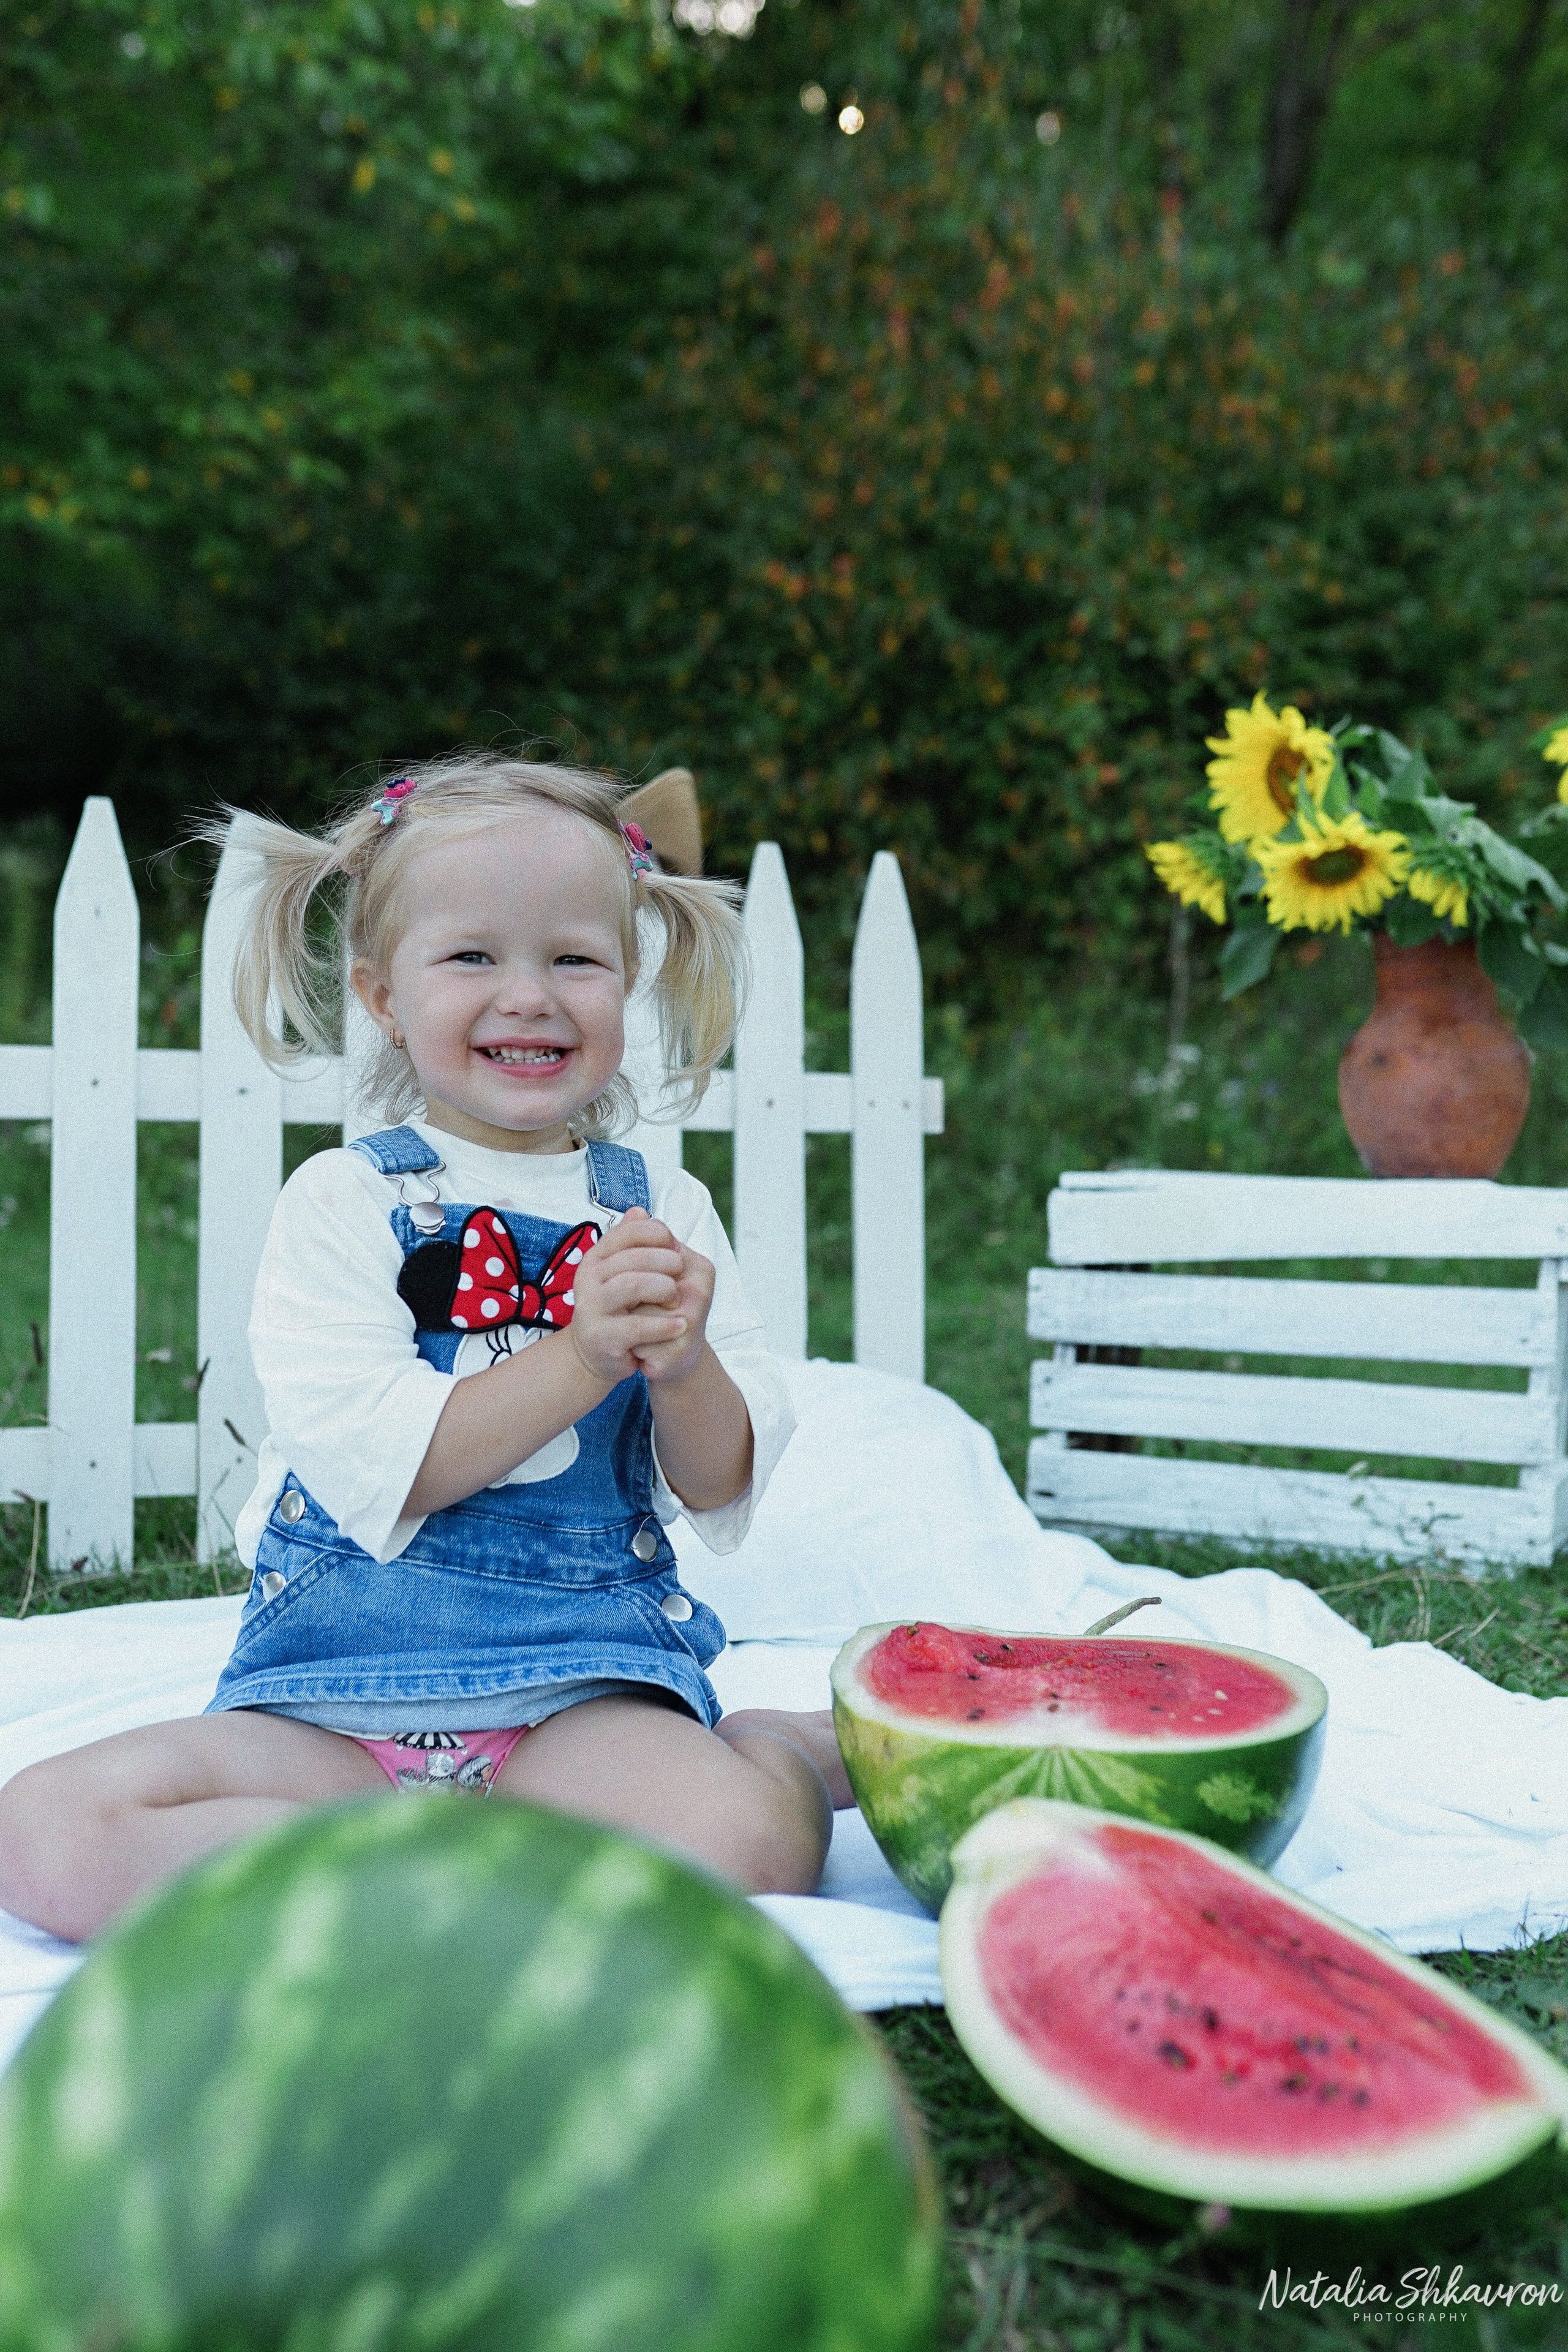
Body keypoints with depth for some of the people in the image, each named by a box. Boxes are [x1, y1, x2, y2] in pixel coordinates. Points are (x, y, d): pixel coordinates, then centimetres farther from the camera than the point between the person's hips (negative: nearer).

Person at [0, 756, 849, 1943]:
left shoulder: (665, 1211, 7)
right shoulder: (342, 1201, 0)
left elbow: (724, 1497, 3)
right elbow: (377, 1477, -12)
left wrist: (683, 1366, -17)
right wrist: (582, 1356, -23)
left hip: (588, 1682, -1)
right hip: (339, 1688, 2)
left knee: (749, 1843, -33)